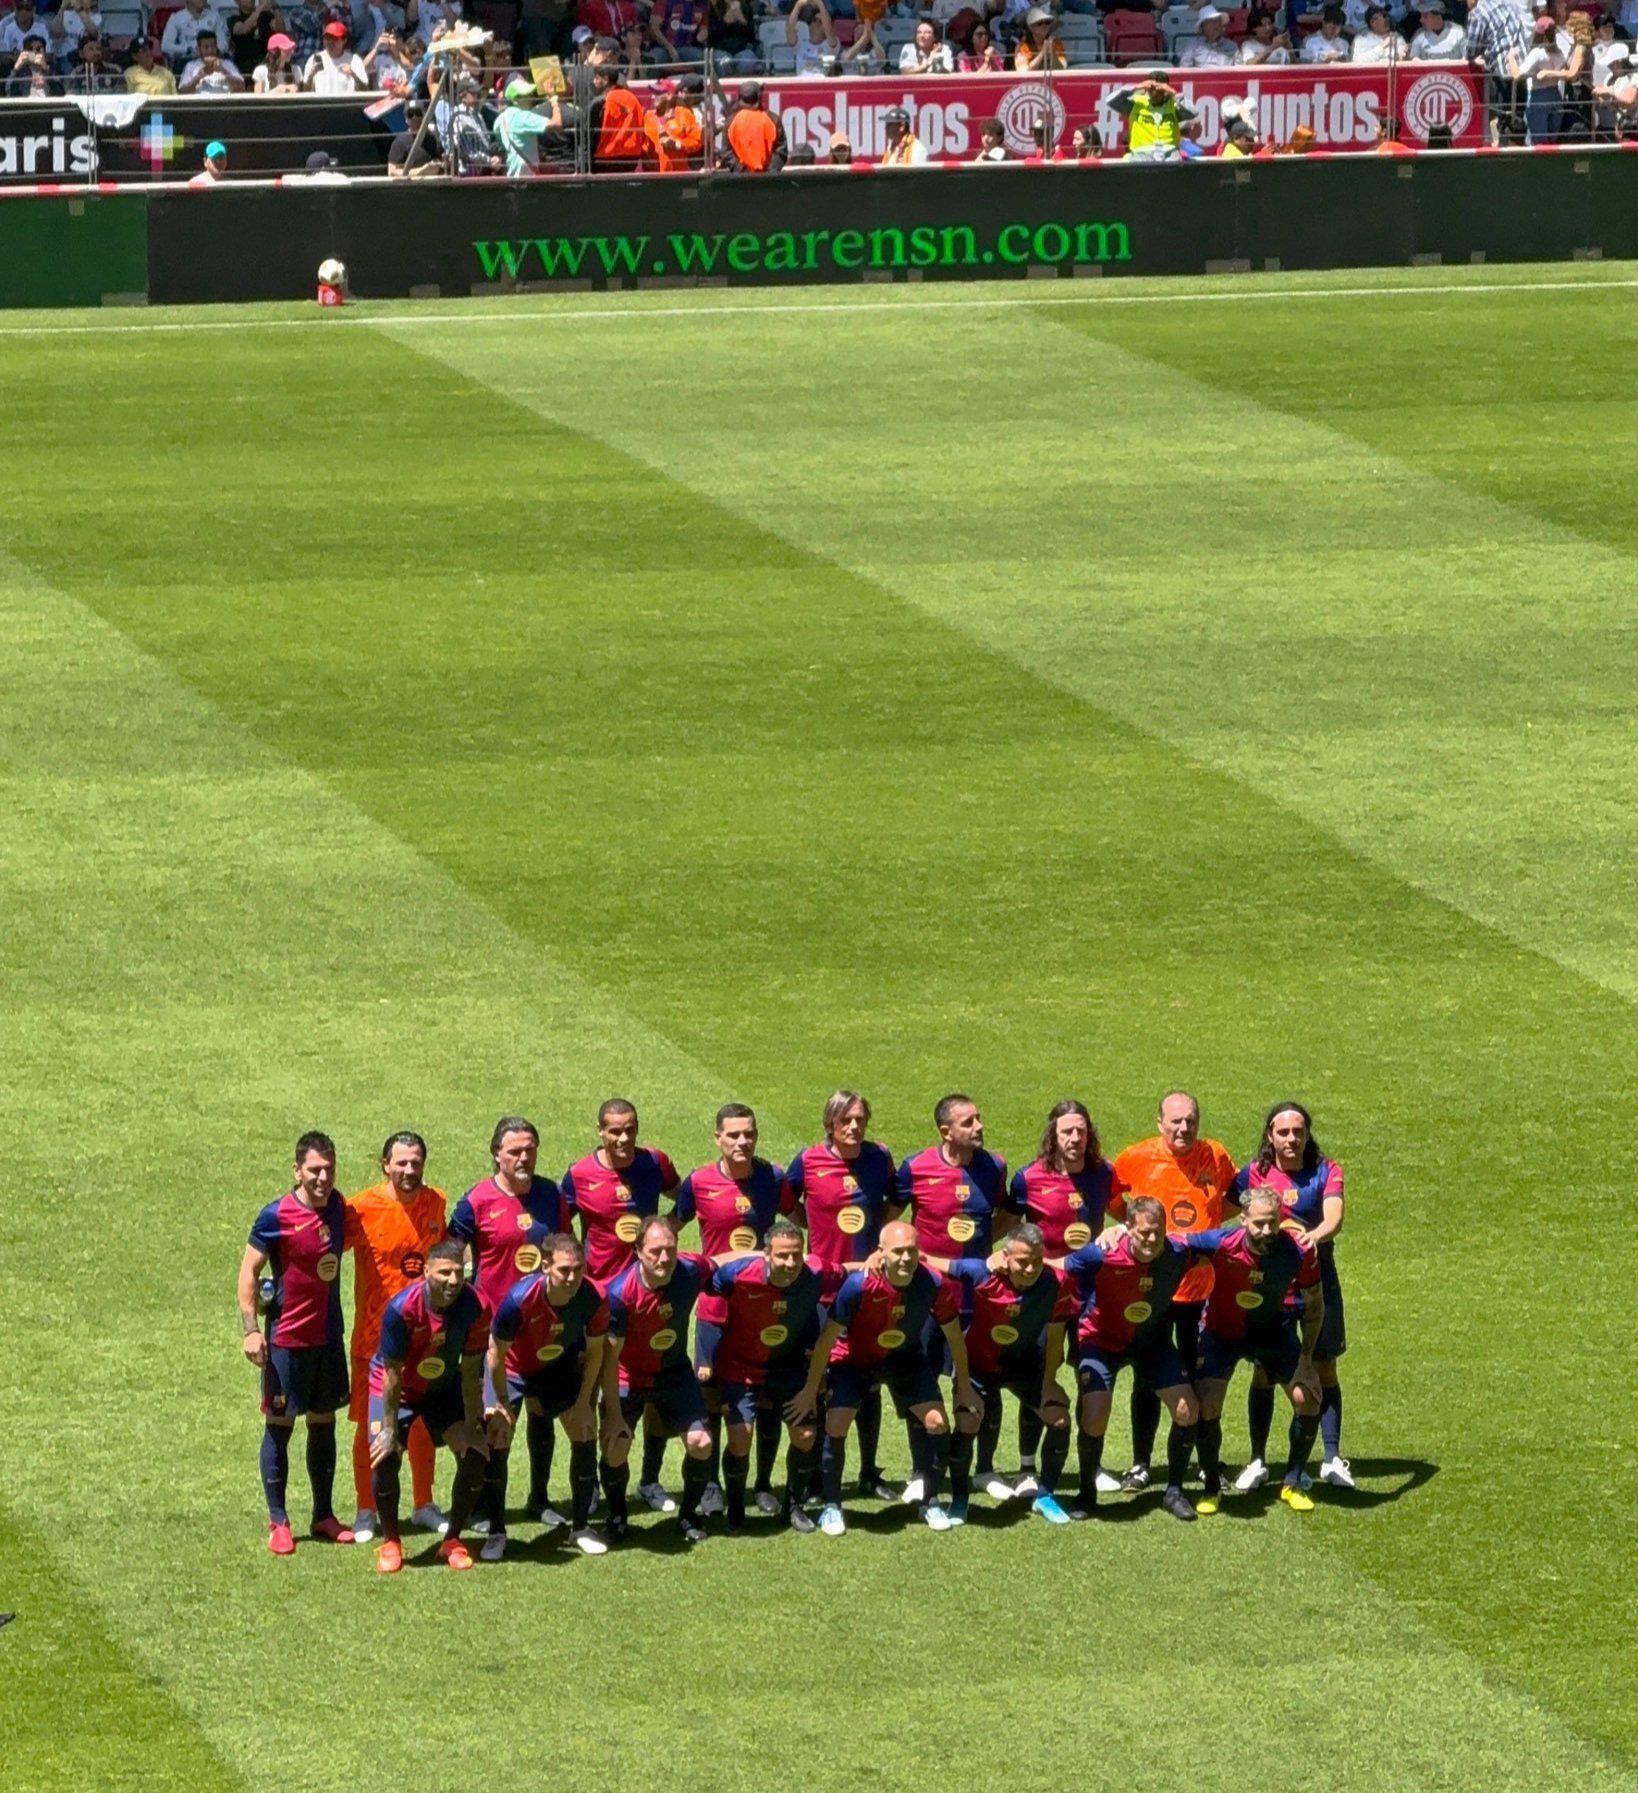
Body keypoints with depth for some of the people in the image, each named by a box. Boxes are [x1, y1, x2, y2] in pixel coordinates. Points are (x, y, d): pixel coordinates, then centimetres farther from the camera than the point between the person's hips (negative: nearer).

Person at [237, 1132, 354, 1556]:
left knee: (324, 1423, 12)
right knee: (279, 1425, 1)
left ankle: (324, 1516, 22)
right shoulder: (277, 1216, -15)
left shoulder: (337, 1207, 3)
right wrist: (251, 1327, -19)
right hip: (287, 1339, -6)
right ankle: (278, 1521, 7)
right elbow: (249, 1270, -11)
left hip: (329, 1336, 6)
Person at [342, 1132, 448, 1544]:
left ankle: (424, 1505, 28)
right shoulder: (363, 1208, -14)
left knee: (424, 1421, 13)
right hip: (375, 1334, -4)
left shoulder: (435, 1203, 1)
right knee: (369, 1424, 3)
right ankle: (366, 1512, 15)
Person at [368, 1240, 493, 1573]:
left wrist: (471, 1426, -12)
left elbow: (470, 1372, -14)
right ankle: (390, 1542, 3)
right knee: (385, 1457, -20)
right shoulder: (402, 1308, -32)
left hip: (445, 1387, 3)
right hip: (397, 1390, -3)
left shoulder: (473, 1306, -23)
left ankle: (453, 1540, 8)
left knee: (475, 1454, -11)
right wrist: (390, 1429, -21)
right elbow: (393, 1376, -24)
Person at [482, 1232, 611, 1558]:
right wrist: (502, 1406, -16)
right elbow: (497, 1354, -23)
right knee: (497, 1439, -13)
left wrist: (584, 1403, -5)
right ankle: (496, 1533, 1)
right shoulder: (520, 1299, -38)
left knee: (585, 1434, -2)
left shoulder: (593, 1300, -28)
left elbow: (594, 1351, -8)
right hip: (513, 1368, -3)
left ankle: (581, 1528, 13)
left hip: (560, 1367, 3)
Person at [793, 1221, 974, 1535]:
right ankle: (831, 1507, 2)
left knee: (936, 1422, -9)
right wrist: (811, 1389, -14)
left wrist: (964, 1389, 1)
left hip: (906, 1358, 2)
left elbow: (955, 1337, -8)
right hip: (853, 1358, -2)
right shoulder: (859, 1285, -33)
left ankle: (931, 1503, 11)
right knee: (836, 1425, -16)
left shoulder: (934, 1285, -26)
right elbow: (828, 1337, -20)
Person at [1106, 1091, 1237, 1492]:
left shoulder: (1216, 1157, -2)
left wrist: (1211, 1219, 0)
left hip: (1202, 1287, 1)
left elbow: (1236, 1196, 15)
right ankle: (1140, 1464, 15)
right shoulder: (1137, 1158, -6)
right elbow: (1108, 1197, 9)